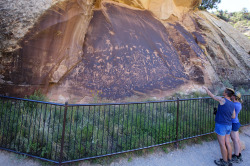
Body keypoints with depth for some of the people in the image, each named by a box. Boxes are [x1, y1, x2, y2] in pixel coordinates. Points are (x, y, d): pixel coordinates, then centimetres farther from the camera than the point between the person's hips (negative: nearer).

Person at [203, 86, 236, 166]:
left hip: (221, 125, -7)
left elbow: (211, 95, -7)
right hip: (228, 126, 8)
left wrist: (206, 88, 10)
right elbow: (233, 116, 11)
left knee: (222, 144, 4)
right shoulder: (232, 104, 4)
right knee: (227, 143, 16)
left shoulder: (223, 100, -17)